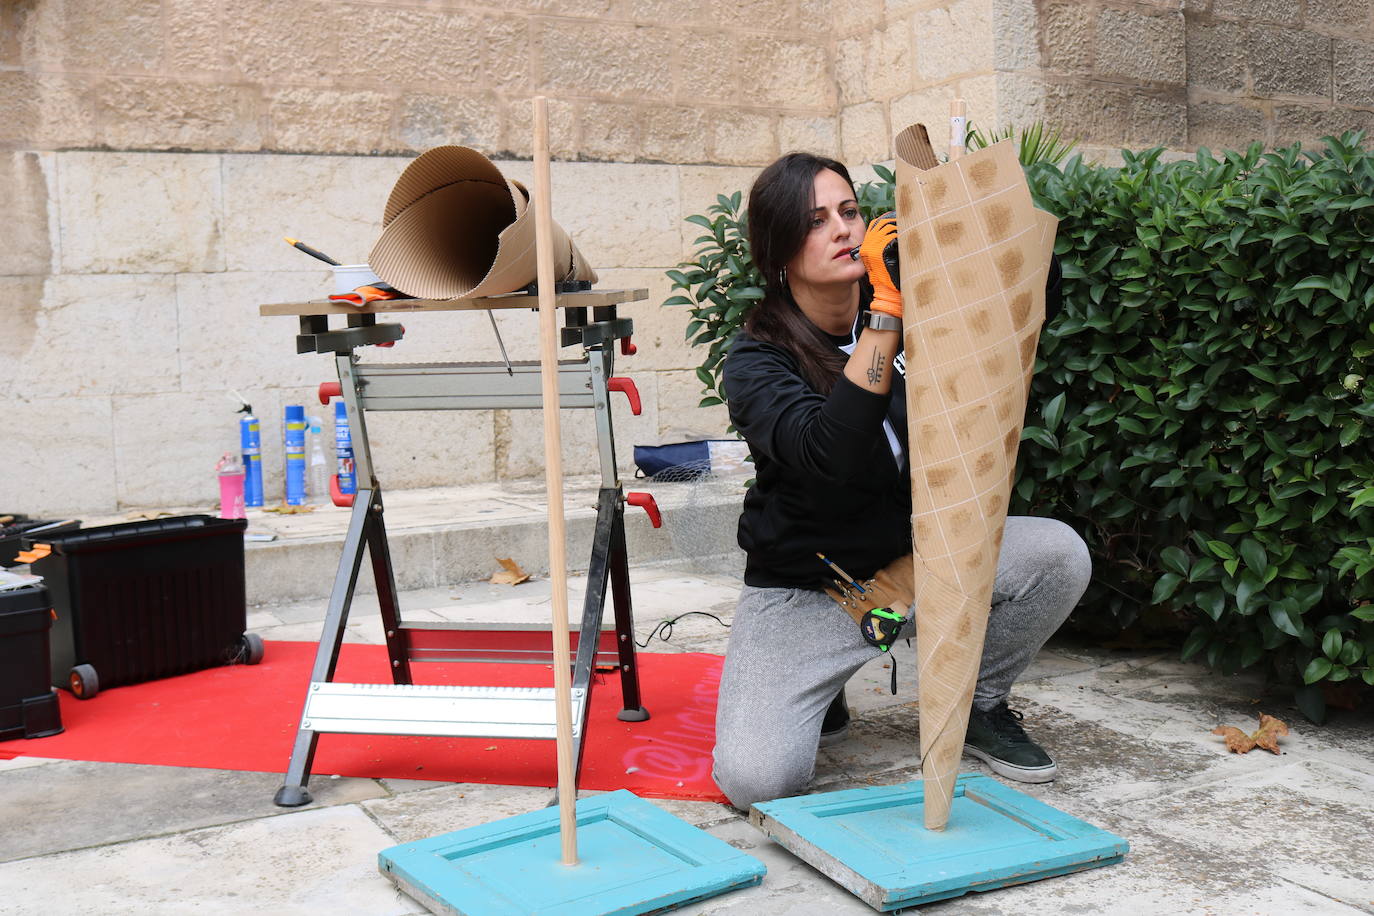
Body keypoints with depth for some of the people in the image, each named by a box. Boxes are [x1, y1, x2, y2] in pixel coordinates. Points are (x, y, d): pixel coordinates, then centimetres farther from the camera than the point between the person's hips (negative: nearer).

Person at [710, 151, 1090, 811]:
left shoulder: (913, 316, -1)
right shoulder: (756, 360, -15)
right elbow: (831, 454, -34)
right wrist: (885, 315, -34)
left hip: (918, 558, 4)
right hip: (803, 594, -4)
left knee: (1058, 553, -21)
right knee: (755, 779, -23)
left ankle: (977, 706, 6)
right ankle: (817, 693, 14)